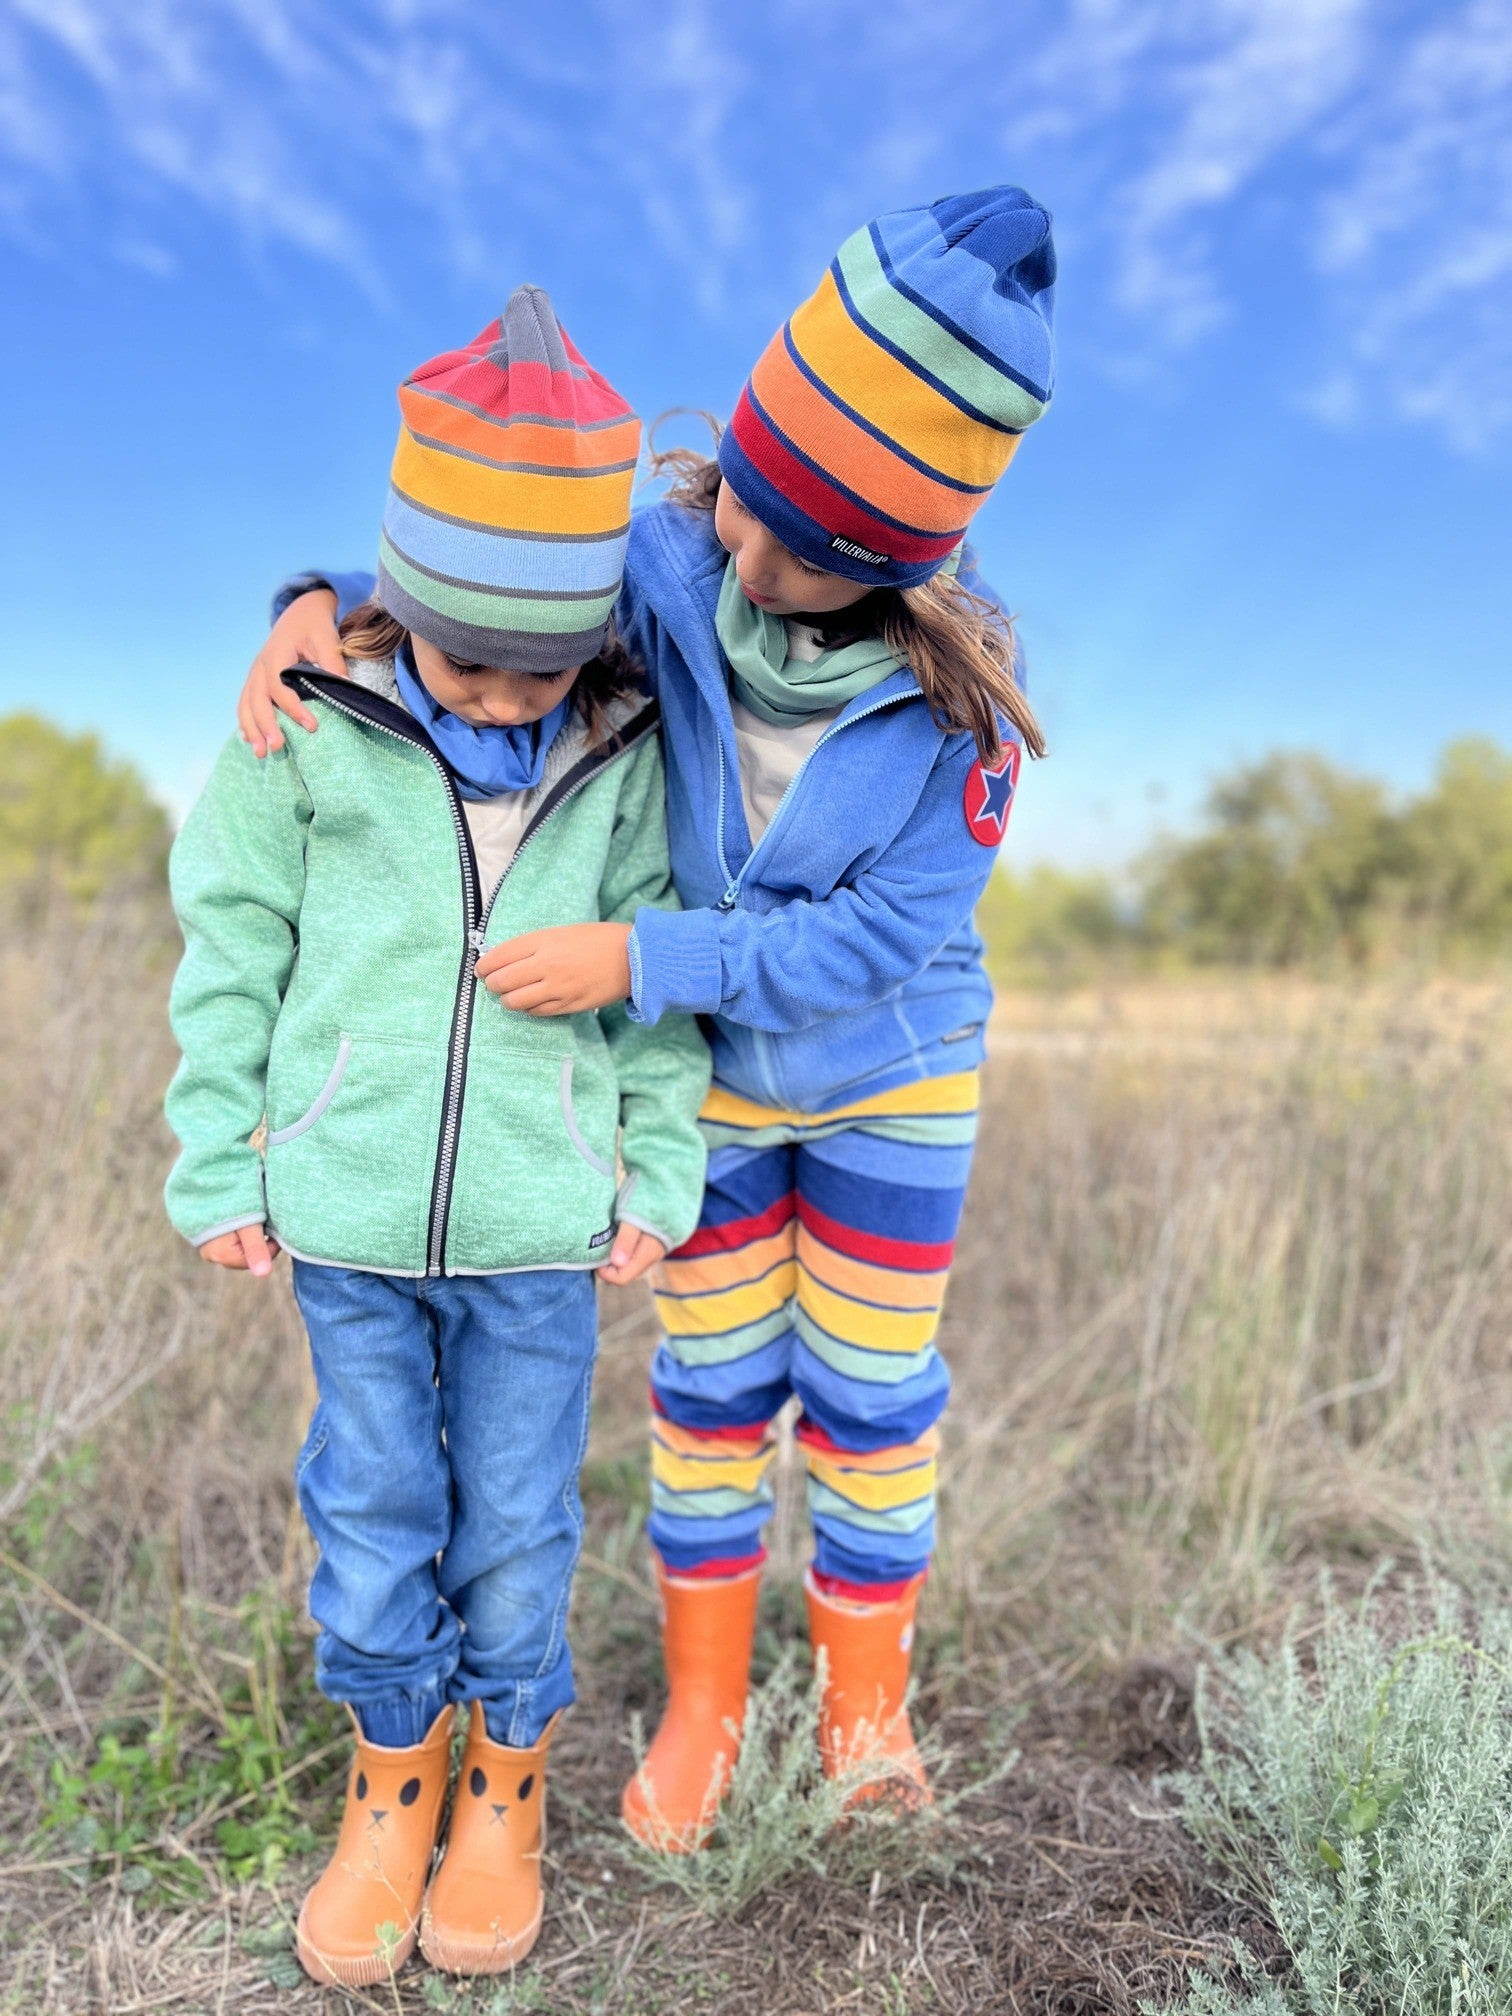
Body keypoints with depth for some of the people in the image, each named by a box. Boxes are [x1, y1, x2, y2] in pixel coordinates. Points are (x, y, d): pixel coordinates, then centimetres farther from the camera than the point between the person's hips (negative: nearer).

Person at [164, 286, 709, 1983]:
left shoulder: (622, 748, -6)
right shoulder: (308, 725, -10)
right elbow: (233, 947, -1)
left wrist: (661, 1171, 0)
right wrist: (218, 1164, 1)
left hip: (538, 1220, 0)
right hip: (346, 1210, 0)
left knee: (516, 1522, 13)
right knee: (373, 1513, 14)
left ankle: (505, 1786, 38)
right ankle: (392, 1781, 38)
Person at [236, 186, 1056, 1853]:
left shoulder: (964, 673, -25)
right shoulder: (669, 566, -21)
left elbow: (886, 930, -25)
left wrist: (642, 958, -33)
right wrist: (320, 608, -27)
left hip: (891, 1075, -1)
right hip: (710, 1073, 1)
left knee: (870, 1396, 9)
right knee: (709, 1397, 11)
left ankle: (863, 1707, 33)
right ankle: (700, 1708, 32)